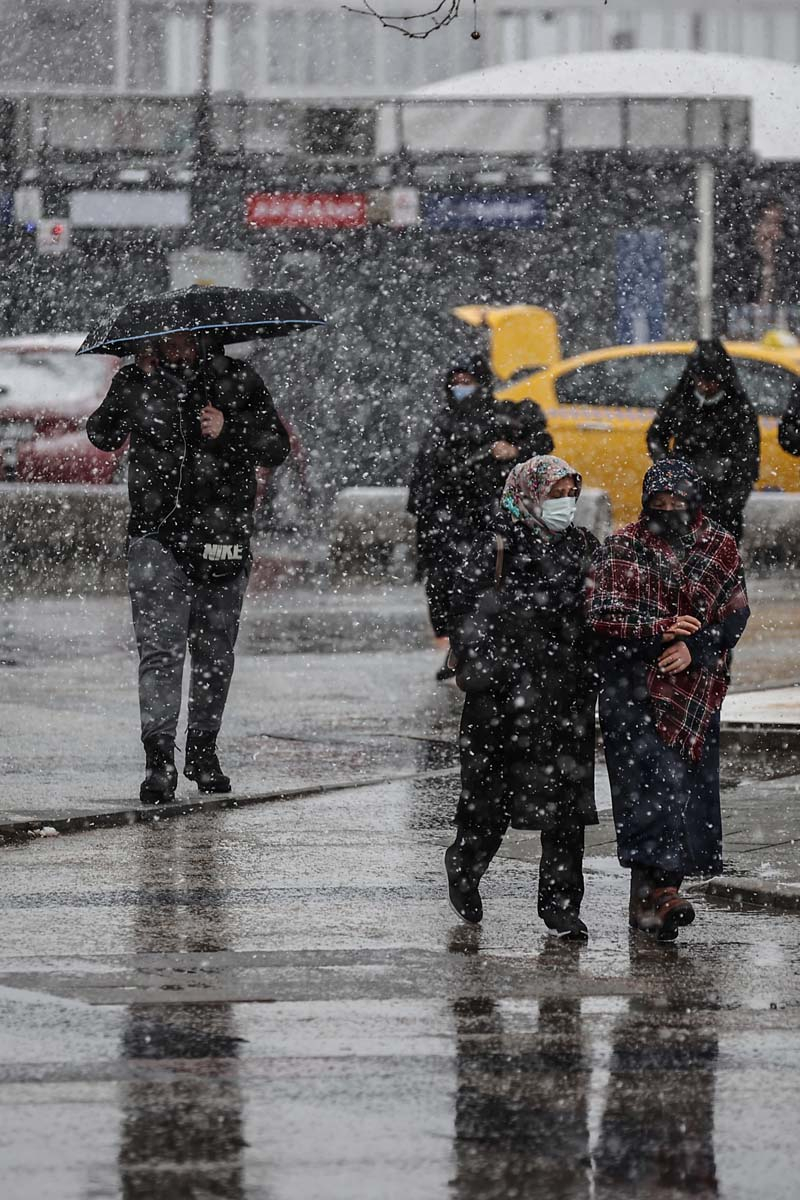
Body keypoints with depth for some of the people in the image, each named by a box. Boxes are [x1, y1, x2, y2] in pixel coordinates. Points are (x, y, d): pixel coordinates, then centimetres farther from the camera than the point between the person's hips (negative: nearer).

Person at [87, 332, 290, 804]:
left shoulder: (238, 380, 4)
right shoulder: (138, 382, 6)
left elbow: (276, 447, 5)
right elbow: (103, 435, 1)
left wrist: (229, 430, -13)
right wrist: (136, 385, -12)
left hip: (224, 536, 1)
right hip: (157, 533, -1)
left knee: (214, 652, 10)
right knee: (160, 649, -11)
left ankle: (203, 751, 25)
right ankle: (160, 760, -14)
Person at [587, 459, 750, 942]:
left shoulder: (720, 548, 7)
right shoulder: (622, 549, 2)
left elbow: (736, 614, 1)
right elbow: (601, 614, -6)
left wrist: (694, 647, -15)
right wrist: (659, 629, -20)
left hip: (696, 688, 3)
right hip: (634, 687, -3)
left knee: (690, 788, 0)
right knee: (650, 779, -16)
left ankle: (649, 900, 8)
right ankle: (658, 889, -25)